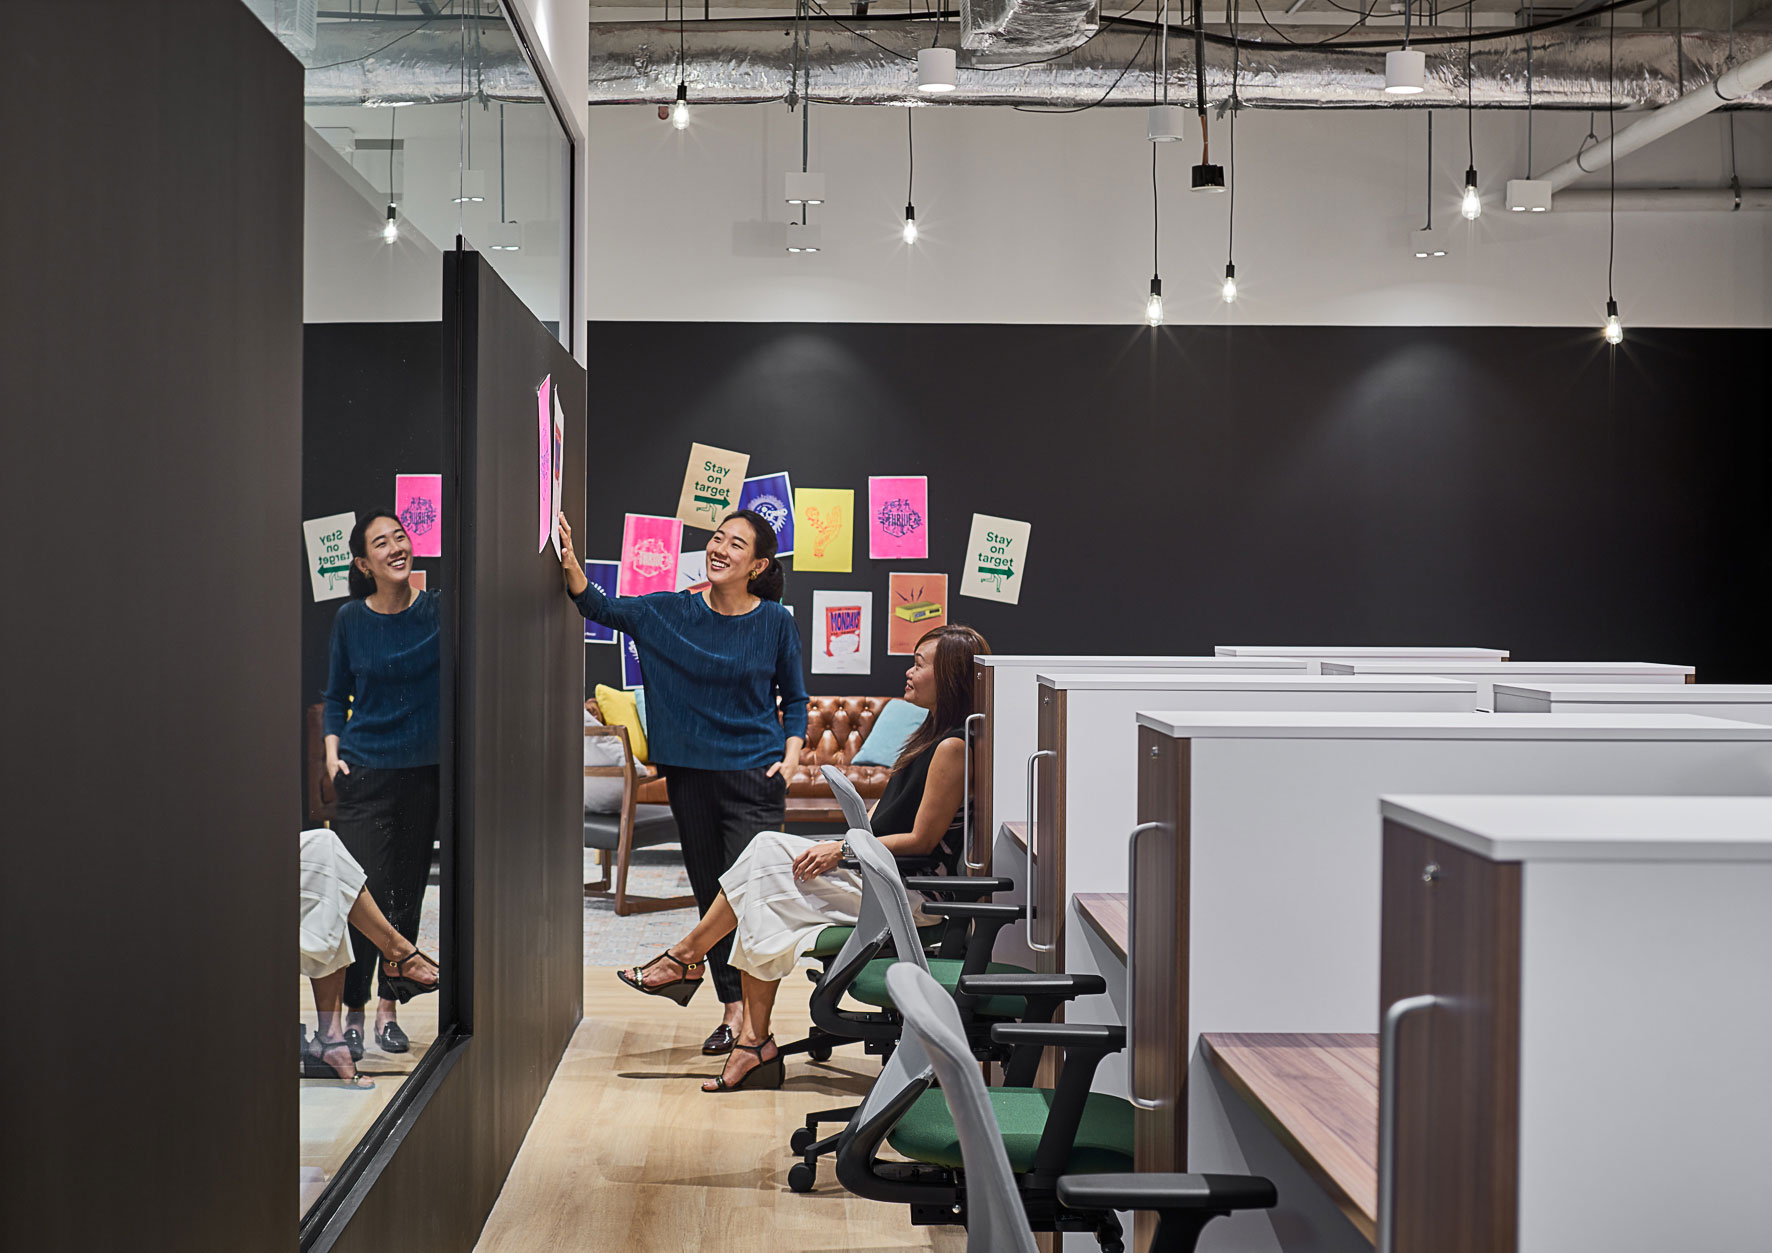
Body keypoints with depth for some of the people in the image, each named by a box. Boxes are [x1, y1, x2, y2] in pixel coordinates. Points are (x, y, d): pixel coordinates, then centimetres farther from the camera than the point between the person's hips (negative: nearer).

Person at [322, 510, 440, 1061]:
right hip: (365, 773, -1)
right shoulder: (351, 619, 0)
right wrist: (332, 752, -1)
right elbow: (336, 694, 11)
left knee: (407, 896, 7)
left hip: (425, 773, 1)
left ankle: (389, 1008, 20)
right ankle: (352, 1011, 3)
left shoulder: (438, 611, -2)